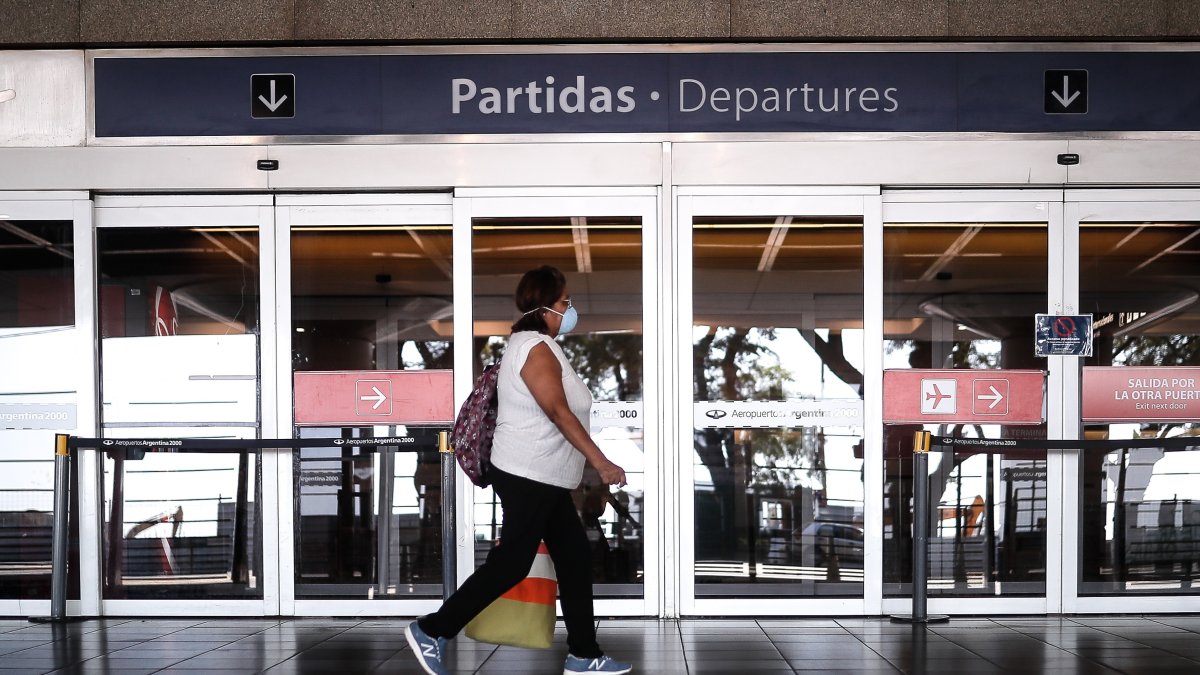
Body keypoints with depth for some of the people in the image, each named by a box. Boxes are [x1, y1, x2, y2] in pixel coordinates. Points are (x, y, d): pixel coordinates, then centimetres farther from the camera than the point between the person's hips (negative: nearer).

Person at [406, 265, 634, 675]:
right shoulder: (538, 348, -17)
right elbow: (559, 412, -24)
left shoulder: (530, 343, 16)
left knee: (574, 557, 9)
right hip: (528, 476, -11)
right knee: (510, 564, -6)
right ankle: (432, 631, 3)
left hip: (542, 478, 11)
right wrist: (600, 462, -26)